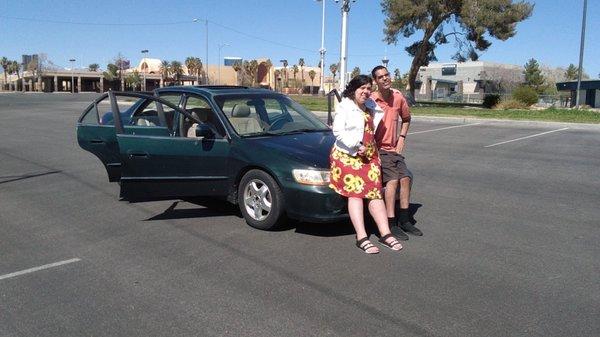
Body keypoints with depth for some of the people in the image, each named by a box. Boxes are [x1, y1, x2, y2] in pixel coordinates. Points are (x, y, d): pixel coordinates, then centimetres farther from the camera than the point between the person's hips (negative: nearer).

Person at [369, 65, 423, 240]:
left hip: (393, 149, 6)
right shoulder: (370, 101, -15)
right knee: (393, 180, -19)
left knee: (406, 178, -1)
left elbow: (406, 118, 21)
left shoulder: (398, 97, 2)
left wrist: (402, 138, 10)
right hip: (377, 149, -6)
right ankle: (391, 224, -14)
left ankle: (404, 220, 13)